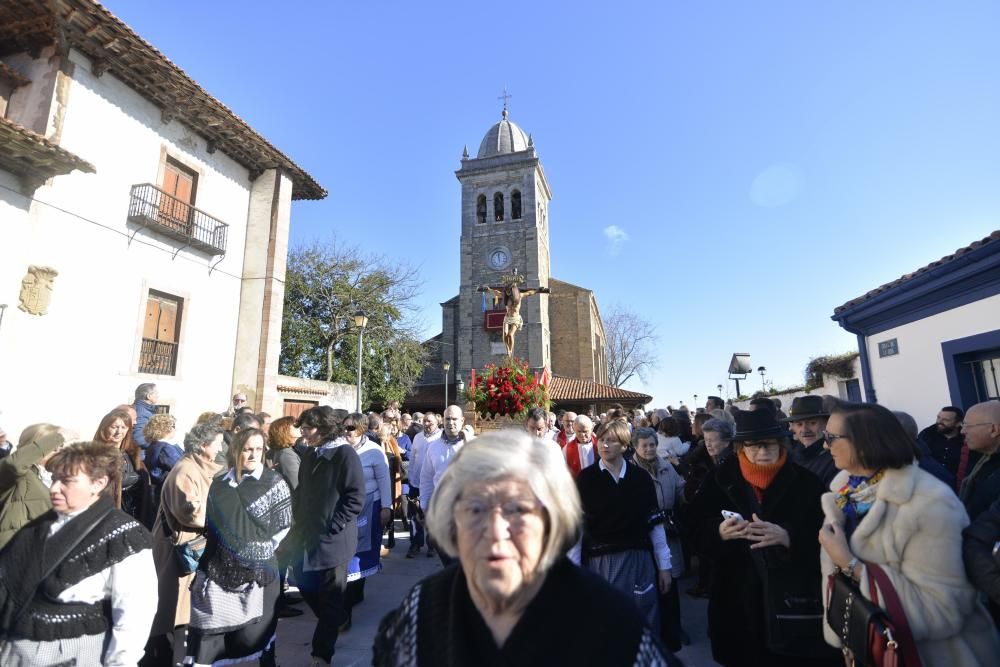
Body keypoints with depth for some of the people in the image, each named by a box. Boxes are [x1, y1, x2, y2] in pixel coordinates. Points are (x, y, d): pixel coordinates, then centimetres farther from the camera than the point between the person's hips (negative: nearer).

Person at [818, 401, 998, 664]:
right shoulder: (844, 489, -7)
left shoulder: (931, 504, -26)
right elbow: (831, 567, -2)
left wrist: (849, 565, -30)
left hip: (927, 653, -5)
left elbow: (943, 611, -28)